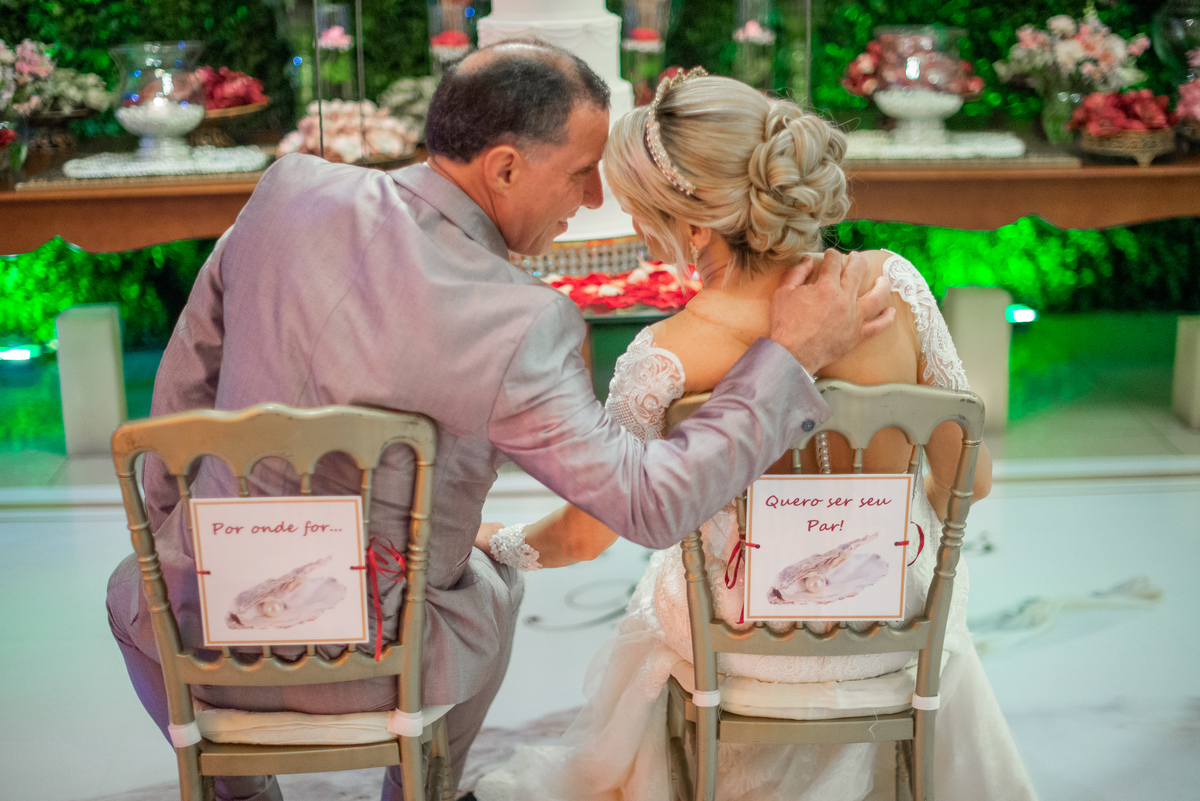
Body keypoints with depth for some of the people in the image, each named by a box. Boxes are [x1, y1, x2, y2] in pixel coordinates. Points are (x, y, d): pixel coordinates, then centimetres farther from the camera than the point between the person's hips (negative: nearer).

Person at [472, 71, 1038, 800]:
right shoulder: (892, 285, -21)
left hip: (750, 640, -2)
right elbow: (969, 478, -10)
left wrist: (496, 543, 8)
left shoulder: (666, 362, -28)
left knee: (655, 600, 33)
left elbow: (585, 535, -12)